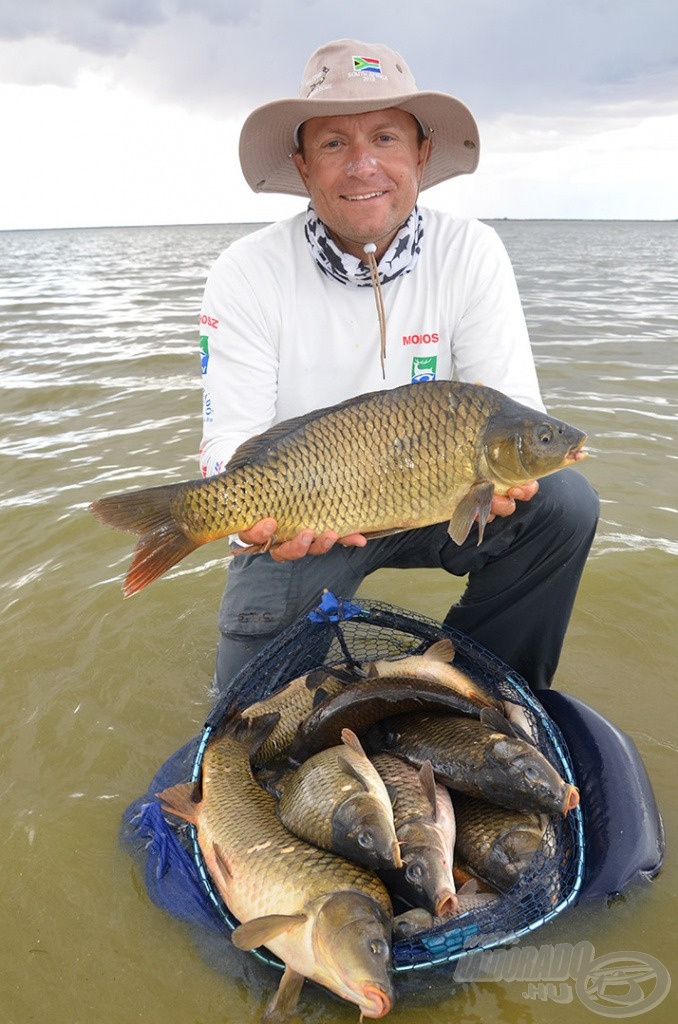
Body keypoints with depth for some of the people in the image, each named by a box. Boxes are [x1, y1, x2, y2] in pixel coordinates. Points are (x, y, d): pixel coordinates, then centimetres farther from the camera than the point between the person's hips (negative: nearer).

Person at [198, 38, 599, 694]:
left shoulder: (472, 254, -9)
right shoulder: (247, 274, -13)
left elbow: (514, 406, -12)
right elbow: (230, 440, -16)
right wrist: (265, 512, -38)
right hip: (301, 520, -1)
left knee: (564, 503, -22)